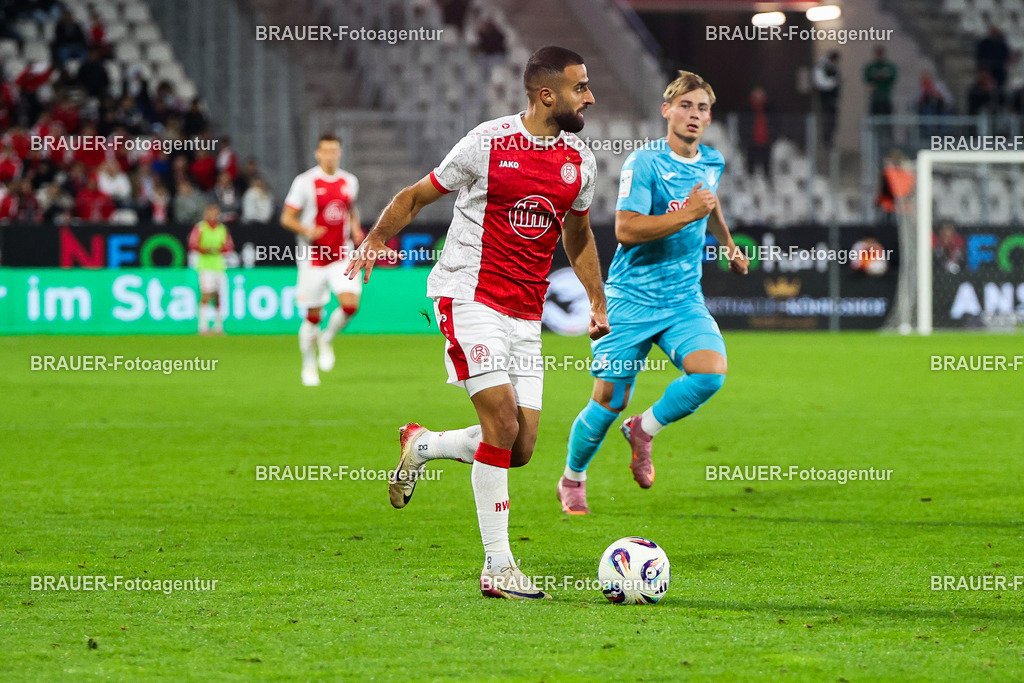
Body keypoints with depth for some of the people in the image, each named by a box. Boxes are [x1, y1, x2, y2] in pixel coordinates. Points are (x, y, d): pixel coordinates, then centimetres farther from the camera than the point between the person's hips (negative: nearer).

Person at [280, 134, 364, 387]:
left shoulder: (349, 182, 7)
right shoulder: (305, 182, -7)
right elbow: (287, 218, -5)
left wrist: (356, 230, 4)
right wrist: (307, 230, -23)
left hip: (342, 256, 3)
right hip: (313, 258, -3)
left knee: (350, 304, -17)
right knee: (313, 316, 3)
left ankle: (327, 339, 12)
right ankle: (309, 366, 23)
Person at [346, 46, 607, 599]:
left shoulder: (579, 159, 7)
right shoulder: (488, 144, -9)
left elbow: (578, 233, 25)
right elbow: (418, 196, 2)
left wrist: (597, 300, 20)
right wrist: (375, 240, -11)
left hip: (526, 314, 6)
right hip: (469, 298, -6)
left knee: (520, 448, -2)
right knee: (503, 425, -17)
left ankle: (422, 446, 25)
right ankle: (497, 568, -10)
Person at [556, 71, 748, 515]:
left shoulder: (712, 162, 8)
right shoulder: (643, 162, -13)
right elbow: (626, 229, -23)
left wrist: (728, 243, 39)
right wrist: (688, 214, -26)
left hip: (684, 300, 5)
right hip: (631, 299, -5)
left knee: (711, 372, -21)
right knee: (609, 401, -1)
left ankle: (643, 431, 5)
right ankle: (572, 480, 25)